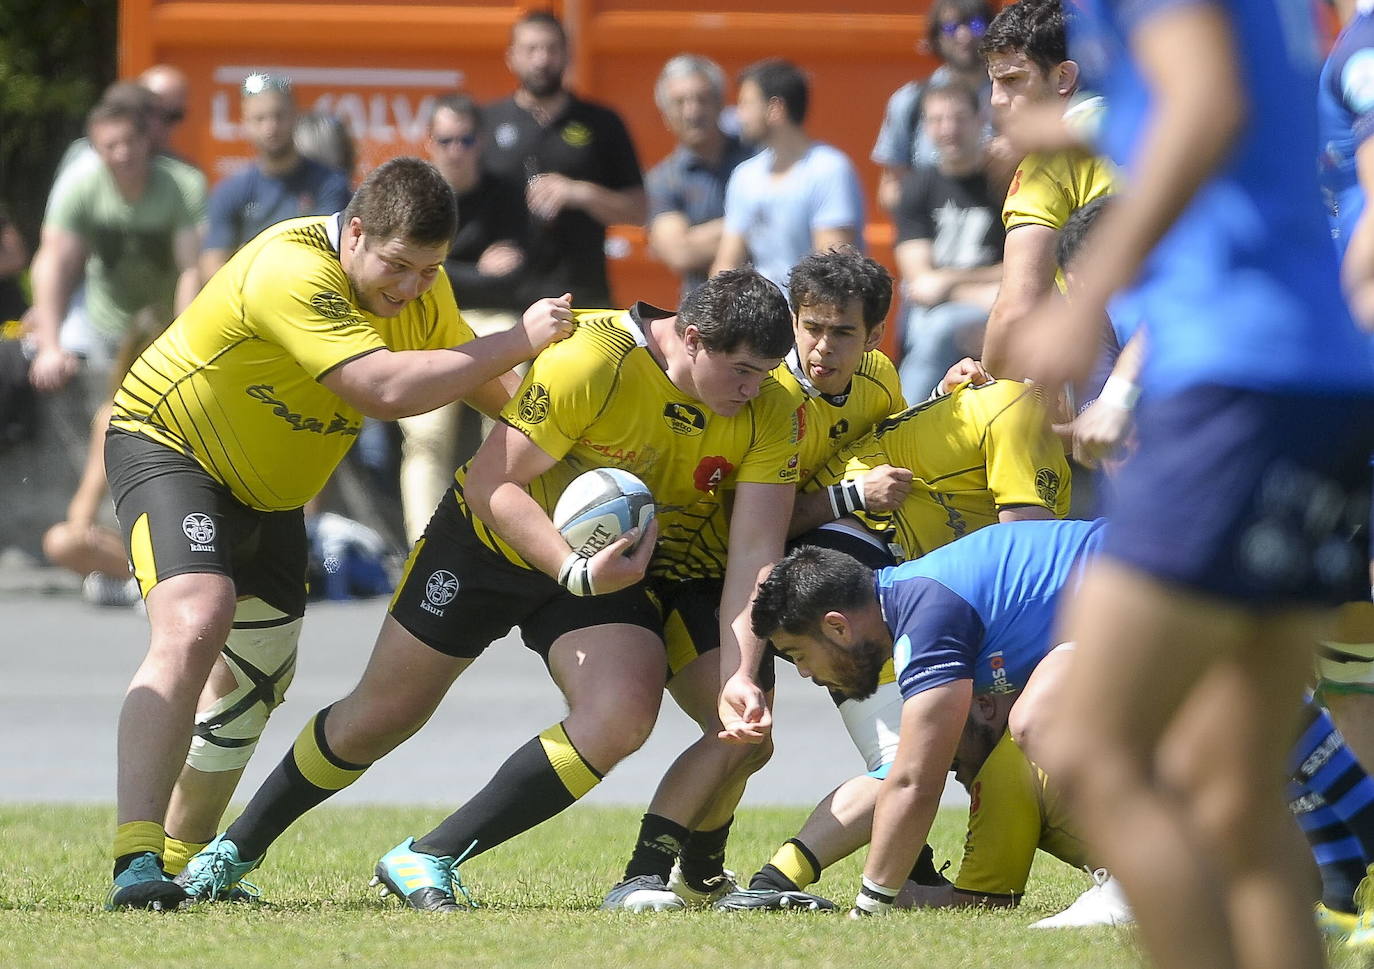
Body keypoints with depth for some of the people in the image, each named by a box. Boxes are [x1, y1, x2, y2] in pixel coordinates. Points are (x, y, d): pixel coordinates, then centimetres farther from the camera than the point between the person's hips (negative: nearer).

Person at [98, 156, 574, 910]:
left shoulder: (421, 289, -6)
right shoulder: (291, 273, -34)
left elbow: (489, 385, 7)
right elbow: (384, 388, -42)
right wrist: (517, 341, -37)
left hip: (268, 494, 9)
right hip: (168, 445, -9)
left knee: (254, 680, 16)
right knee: (194, 628, -30)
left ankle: (182, 859, 32)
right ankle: (136, 861, -36)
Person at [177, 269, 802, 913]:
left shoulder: (770, 413, -17)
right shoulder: (590, 359, -30)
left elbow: (755, 551, -19)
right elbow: (490, 483, -27)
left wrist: (740, 674, -31)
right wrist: (576, 572, -38)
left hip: (616, 570, 3)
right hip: (495, 540, -3)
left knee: (622, 717, -24)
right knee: (381, 715, 6)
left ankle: (426, 860, -13)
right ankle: (238, 846, 32)